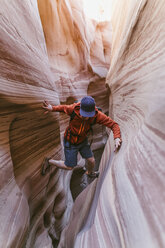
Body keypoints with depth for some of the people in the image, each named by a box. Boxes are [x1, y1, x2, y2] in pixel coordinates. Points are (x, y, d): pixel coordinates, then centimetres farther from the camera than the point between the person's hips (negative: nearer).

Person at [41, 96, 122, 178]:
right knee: (69, 167, 8)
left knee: (92, 161, 13)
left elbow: (114, 124, -27)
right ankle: (49, 161, 33)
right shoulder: (74, 108, -32)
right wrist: (52, 108, -24)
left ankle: (90, 172, 52)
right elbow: (64, 108, -7)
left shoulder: (97, 114, -29)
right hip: (70, 142, -3)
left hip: (82, 140, 3)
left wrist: (117, 138, -44)